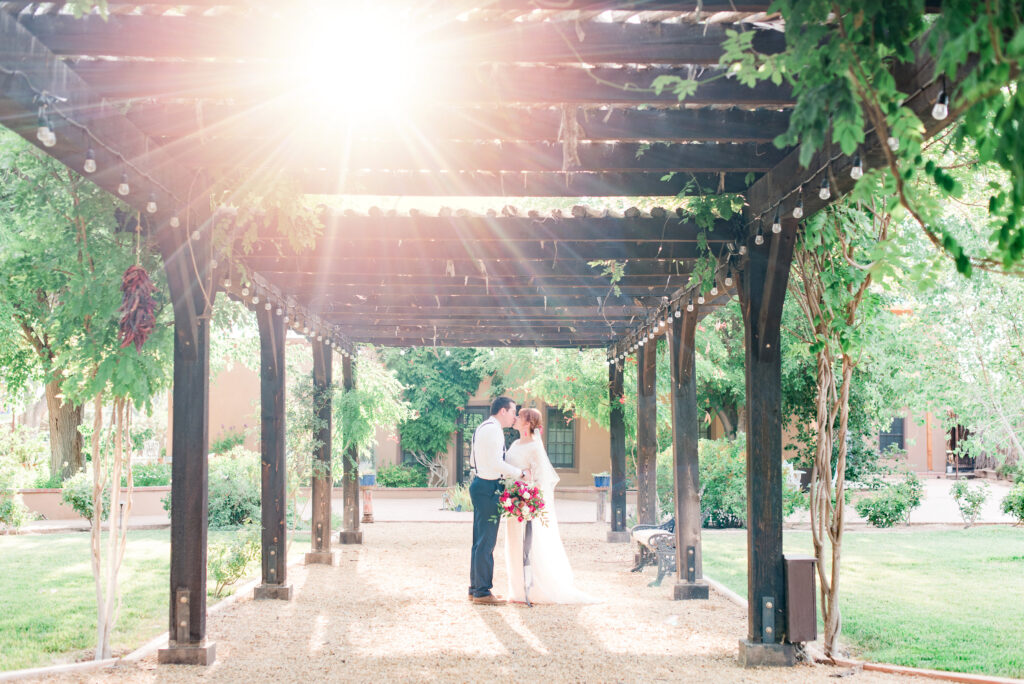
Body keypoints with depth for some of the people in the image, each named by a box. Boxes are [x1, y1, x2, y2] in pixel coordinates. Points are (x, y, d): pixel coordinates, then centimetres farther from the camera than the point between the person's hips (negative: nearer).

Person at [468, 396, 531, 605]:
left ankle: (475, 588, 21)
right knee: (486, 541, -6)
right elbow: (496, 462, -22)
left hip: (480, 485, 11)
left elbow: (473, 461, 24)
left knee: (481, 540, 15)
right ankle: (482, 592, -3)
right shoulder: (492, 429, -14)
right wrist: (520, 473, -11)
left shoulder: (483, 428, 18)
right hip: (488, 488, -11)